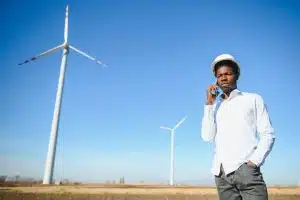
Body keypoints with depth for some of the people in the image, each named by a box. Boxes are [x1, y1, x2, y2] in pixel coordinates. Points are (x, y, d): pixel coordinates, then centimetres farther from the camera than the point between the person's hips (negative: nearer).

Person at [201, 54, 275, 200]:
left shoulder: (253, 99, 11)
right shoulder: (215, 107, 19)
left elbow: (268, 135, 4)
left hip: (246, 169, -3)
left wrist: (254, 162, -11)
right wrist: (209, 104, 3)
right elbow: (207, 137, 6)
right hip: (221, 173, 3)